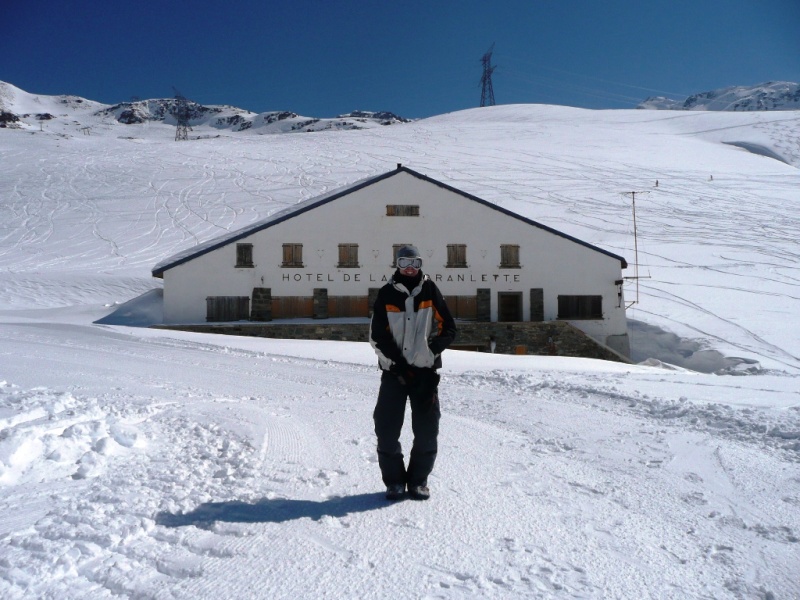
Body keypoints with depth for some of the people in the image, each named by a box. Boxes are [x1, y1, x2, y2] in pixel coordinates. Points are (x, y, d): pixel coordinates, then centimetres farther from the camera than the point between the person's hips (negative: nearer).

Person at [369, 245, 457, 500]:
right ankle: (394, 480, 15)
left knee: (427, 430, 3)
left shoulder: (430, 291, 4)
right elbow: (377, 335, -1)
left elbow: (448, 328, 3)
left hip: (425, 370, 0)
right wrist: (397, 361, -10)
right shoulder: (386, 294, 3)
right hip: (394, 370, 0)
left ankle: (418, 480, 18)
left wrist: (430, 350, -11)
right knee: (387, 428, -1)